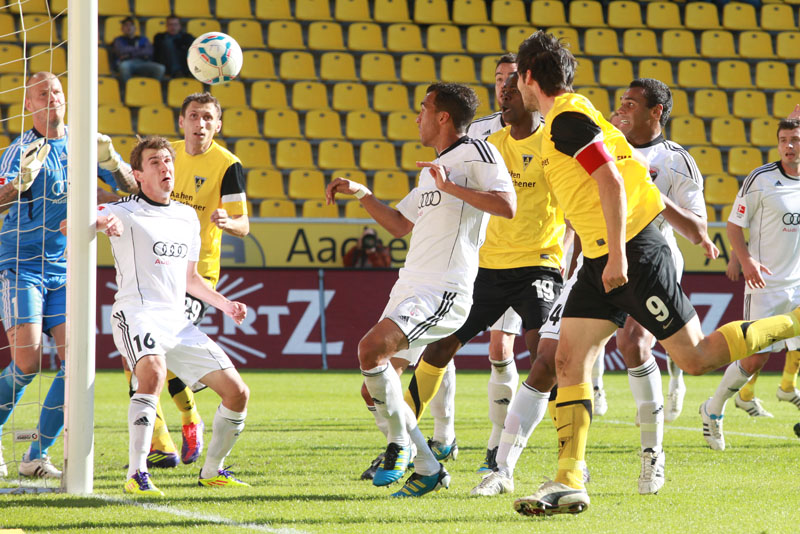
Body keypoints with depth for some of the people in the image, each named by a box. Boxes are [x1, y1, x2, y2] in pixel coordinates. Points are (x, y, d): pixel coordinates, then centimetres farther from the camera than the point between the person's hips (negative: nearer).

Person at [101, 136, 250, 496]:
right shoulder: (126, 212, -1)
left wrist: (224, 304, 16)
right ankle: (136, 475, -37)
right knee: (153, 371, -37)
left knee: (237, 393, 3)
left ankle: (211, 471, 23)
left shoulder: (188, 217, 19)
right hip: (137, 314, -7)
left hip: (178, 323, 7)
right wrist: (103, 222, -39)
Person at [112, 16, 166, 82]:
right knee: (124, 66, -43)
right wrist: (136, 48, 8)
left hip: (142, 62, 2)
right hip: (127, 62, -2)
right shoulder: (119, 40, 22)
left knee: (160, 68, -30)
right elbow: (121, 51, -1)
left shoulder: (143, 39, 26)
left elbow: (149, 51, 4)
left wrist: (130, 54, -4)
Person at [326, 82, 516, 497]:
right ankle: (426, 468, 16)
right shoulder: (432, 167, 23)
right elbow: (399, 225, 32)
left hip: (444, 291, -10)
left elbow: (507, 206, -20)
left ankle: (402, 443, -11)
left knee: (372, 347, -27)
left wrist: (450, 186, -20)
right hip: (410, 287, 10)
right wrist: (360, 193, 24)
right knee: (376, 383, 7)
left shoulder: (475, 152, -6)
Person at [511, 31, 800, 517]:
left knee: (695, 358, -3)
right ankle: (570, 481, -5)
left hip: (633, 255, -10)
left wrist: (618, 255, -24)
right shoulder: (567, 117, 17)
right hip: (602, 261, 10)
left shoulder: (568, 119, -14)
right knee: (569, 361, -1)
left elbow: (611, 182, -22)